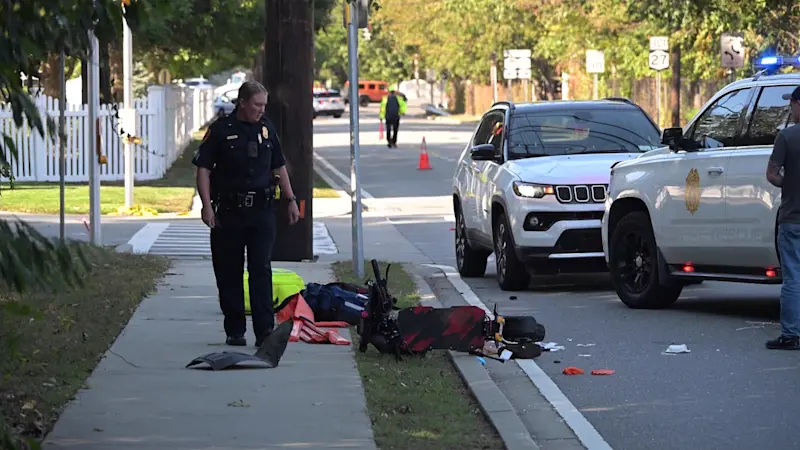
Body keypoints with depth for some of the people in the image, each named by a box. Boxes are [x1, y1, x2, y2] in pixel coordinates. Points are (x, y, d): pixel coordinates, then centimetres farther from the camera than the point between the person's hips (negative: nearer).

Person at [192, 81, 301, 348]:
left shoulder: (266, 128, 10)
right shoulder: (221, 130, -3)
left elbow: (279, 167, 19)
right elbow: (203, 169, -4)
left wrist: (290, 200, 15)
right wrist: (207, 205, -13)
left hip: (262, 211, 2)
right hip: (229, 213, -2)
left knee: (261, 270, -5)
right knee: (229, 273, 4)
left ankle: (264, 331, -8)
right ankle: (234, 330, 14)